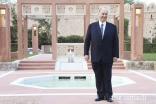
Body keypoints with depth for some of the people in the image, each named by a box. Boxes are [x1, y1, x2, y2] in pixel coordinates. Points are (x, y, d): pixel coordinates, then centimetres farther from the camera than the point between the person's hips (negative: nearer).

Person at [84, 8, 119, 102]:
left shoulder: (112, 27, 3)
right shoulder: (92, 26, 4)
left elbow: (116, 42, 2)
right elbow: (87, 41, 5)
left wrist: (116, 55, -3)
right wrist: (86, 53, -2)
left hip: (108, 58, -1)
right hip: (95, 57, 1)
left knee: (107, 78, 6)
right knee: (98, 78, 8)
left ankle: (108, 95, 16)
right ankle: (100, 95, 18)